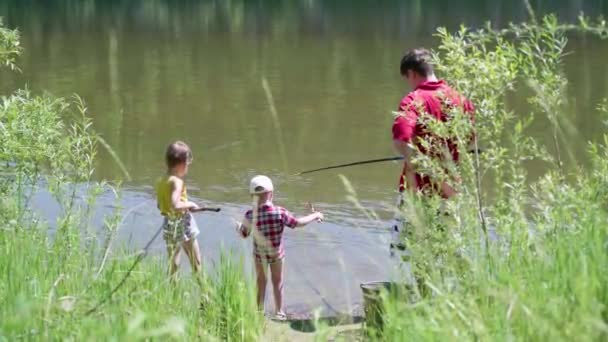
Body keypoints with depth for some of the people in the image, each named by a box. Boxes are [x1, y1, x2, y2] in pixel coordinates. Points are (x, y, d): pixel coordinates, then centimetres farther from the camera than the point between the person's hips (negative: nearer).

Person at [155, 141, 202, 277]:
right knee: (196, 264, 6)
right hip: (183, 224, -7)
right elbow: (175, 205, -30)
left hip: (169, 225, 7)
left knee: (173, 264, 13)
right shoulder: (177, 181, -18)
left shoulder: (160, 181, 5)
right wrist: (189, 204, -13)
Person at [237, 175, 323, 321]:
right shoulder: (280, 213, -29)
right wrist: (315, 215, -2)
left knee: (260, 282, 22)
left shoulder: (250, 215, -23)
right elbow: (298, 223, -18)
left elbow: (244, 234, -6)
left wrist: (239, 227, 18)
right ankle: (279, 313, 28)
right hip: (277, 254, -1)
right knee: (277, 283, 19)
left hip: (259, 254, 1)